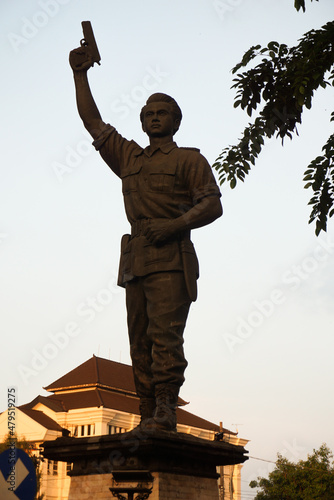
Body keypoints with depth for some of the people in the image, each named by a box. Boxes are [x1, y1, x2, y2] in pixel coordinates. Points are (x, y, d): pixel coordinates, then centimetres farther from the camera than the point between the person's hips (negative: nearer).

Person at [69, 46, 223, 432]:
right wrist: (80, 74, 21)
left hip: (171, 258, -5)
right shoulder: (128, 158, 26)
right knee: (140, 342, -1)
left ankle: (165, 411, -23)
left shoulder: (188, 159, 11)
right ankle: (148, 418, -1)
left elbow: (212, 205, -1)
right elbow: (92, 121, 26)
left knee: (165, 334, -18)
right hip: (135, 259, 6)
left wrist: (175, 224, -15)